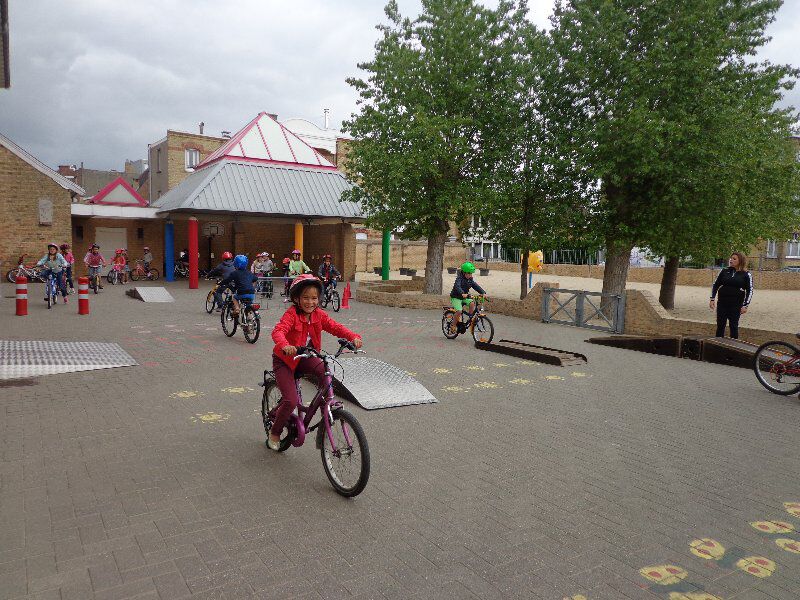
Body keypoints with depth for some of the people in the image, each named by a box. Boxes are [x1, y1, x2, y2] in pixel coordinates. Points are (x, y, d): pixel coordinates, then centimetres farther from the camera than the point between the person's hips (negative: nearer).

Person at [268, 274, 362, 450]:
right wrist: (285, 346, -58)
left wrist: (353, 337, -31)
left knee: (324, 370, -28)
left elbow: (335, 327, -12)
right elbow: (278, 331, -36)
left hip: (305, 358, 4)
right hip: (285, 360, -4)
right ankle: (274, 433, 12)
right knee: (291, 401, -14)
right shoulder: (291, 314, -21)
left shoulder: (319, 315, -5)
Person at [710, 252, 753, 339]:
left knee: (734, 326, 3)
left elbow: (750, 290, -1)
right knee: (720, 326, 5)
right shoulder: (724, 271, 7)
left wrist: (745, 305, -9)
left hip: (736, 305, -3)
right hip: (722, 303, 3)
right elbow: (715, 285, 12)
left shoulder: (746, 274, 0)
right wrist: (712, 299, 3)